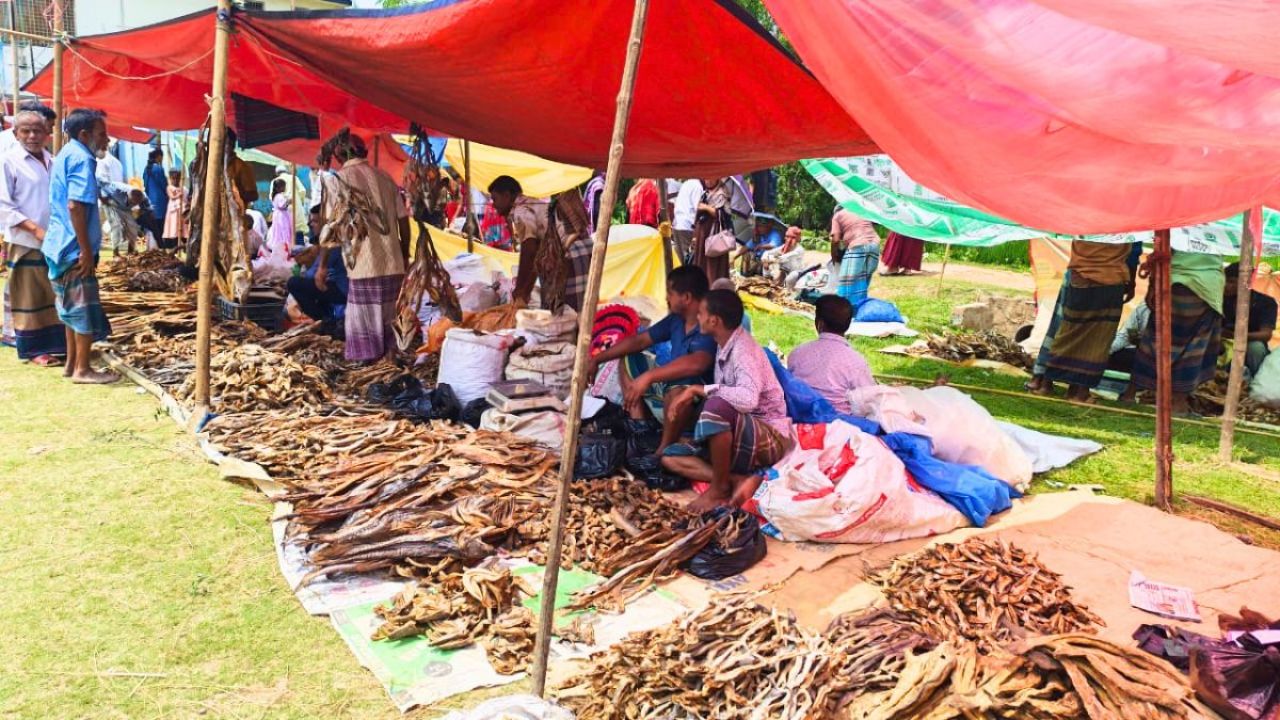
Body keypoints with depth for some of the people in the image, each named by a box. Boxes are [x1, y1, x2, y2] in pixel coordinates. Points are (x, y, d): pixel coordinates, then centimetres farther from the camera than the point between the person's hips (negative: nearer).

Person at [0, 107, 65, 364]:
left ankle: (57, 342, 22)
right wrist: (36, 229, -18)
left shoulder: (51, 161, 11)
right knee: (30, 297, 2)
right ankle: (34, 349, 10)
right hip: (26, 243, -6)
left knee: (56, 295, 12)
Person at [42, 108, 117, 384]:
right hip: (76, 248, -10)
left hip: (61, 246, 10)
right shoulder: (81, 158, -15)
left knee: (73, 307, 16)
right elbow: (75, 206, -24)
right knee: (85, 308, -2)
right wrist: (86, 251, -23)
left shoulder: (66, 154, 16)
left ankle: (72, 364, 24)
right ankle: (82, 370, 4)